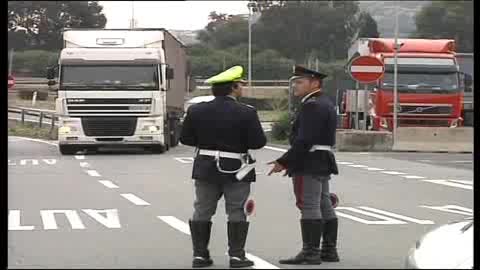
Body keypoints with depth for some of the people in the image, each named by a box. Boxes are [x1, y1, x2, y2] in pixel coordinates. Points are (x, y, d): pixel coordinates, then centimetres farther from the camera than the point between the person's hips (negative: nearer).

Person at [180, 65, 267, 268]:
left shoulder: (196, 111, -1)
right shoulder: (246, 113, -13)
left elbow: (186, 139, 3)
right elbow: (258, 142, -13)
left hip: (205, 169, 4)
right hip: (235, 169, -3)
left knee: (202, 211, 10)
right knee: (237, 212, 4)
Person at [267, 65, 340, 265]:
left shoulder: (312, 106, -16)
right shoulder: (325, 104, 17)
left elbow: (305, 140, -23)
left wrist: (284, 162, -18)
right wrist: (291, 162, 17)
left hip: (308, 165, -11)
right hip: (323, 164, 11)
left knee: (309, 207, -9)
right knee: (324, 207, 10)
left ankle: (310, 253, -9)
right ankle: (329, 251, 13)